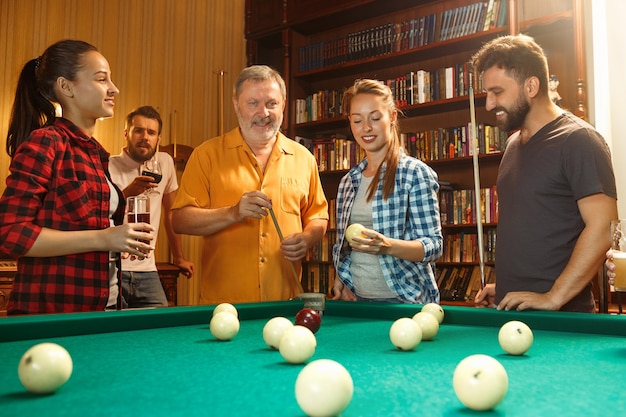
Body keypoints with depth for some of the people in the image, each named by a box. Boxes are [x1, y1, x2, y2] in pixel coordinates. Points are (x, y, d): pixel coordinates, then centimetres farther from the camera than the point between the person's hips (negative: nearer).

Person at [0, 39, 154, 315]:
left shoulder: (95, 152, 12)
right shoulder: (43, 142, -12)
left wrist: (124, 239, 2)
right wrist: (102, 238, -22)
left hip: (100, 308, 8)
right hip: (50, 313, -8)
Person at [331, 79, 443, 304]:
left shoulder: (416, 173, -8)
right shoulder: (348, 182, 8)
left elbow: (434, 246, -12)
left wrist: (388, 246, -27)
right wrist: (341, 277, -2)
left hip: (405, 300, -5)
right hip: (356, 299, 5)